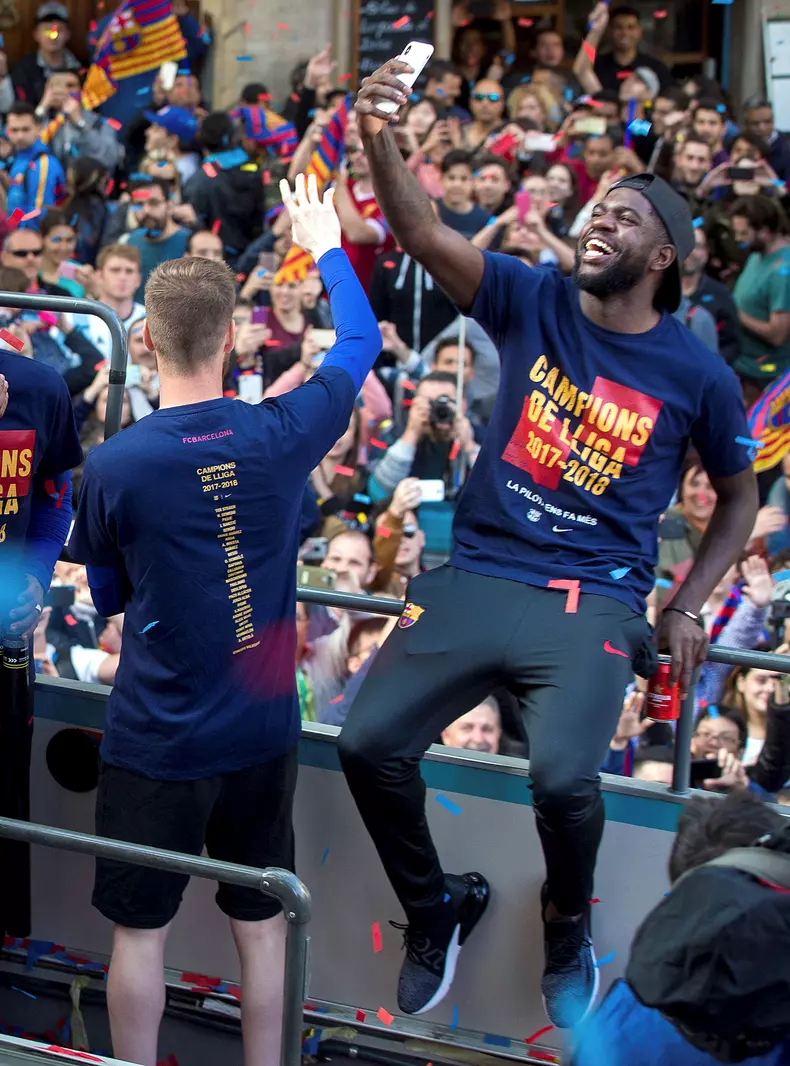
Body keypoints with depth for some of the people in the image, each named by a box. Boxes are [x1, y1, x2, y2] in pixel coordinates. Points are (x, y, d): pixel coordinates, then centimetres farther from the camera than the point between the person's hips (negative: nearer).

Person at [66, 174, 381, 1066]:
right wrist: (326, 246, 26)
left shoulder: (112, 467, -17)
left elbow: (105, 597, 1)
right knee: (261, 925, 15)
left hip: (154, 742, -3)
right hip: (261, 732, 3)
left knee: (139, 933, 11)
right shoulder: (282, 434, -10)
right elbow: (360, 342, 11)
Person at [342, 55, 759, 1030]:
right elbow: (420, 231, -11)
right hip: (475, 575, 3)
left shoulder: (698, 377, 2)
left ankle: (568, 928, 10)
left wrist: (688, 609, 6)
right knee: (368, 742, -14)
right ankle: (434, 913, 16)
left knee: (563, 776, -27)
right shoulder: (534, 302, 4)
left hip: (593, 604, -2)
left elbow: (739, 495, 17)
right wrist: (376, 135, -28)